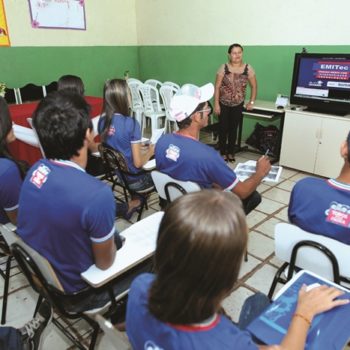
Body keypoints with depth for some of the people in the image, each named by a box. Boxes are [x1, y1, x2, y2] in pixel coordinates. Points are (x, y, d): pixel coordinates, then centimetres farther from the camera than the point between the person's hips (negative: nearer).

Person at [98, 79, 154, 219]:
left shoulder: (102, 121, -6)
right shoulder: (131, 123, -25)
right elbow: (138, 163, -22)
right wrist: (150, 152, -4)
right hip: (133, 179, -6)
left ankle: (134, 202, 29)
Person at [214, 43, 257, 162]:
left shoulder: (248, 68, -6)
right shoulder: (223, 68, -10)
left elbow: (254, 86, 3)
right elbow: (217, 87, -8)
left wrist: (251, 102, 0)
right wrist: (216, 104, -12)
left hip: (238, 105, 1)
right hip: (223, 104, -1)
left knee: (233, 129, 10)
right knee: (223, 128, 4)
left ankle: (230, 152, 25)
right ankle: (223, 152, 19)